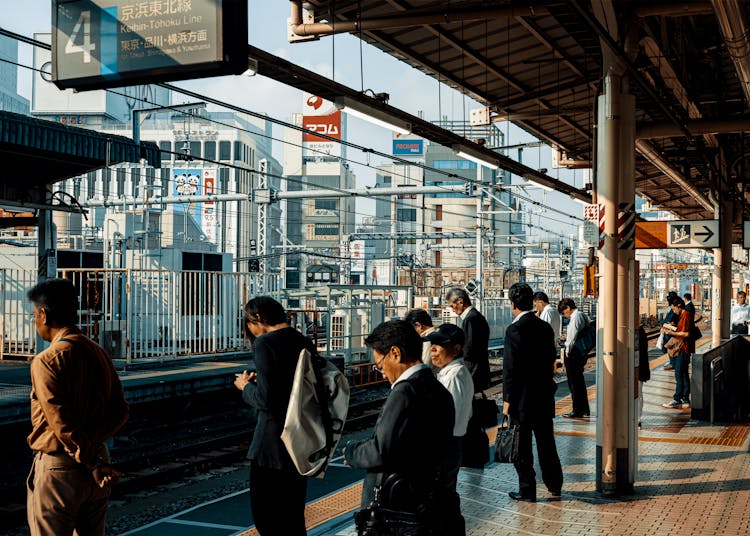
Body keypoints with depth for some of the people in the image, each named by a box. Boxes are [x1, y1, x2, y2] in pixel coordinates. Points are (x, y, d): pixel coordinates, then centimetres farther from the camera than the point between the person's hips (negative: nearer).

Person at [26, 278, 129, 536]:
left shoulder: (46, 361, -15)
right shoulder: (99, 353, 6)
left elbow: (62, 423, -20)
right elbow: (120, 410, 5)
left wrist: (92, 462, -15)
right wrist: (91, 445, 0)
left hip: (58, 468, -7)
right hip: (97, 458, 7)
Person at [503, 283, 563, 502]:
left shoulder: (515, 329, -16)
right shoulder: (546, 327, 6)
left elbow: (510, 367, -17)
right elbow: (551, 359, 11)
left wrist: (507, 399, -12)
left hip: (523, 396, -7)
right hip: (545, 394, 7)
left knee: (522, 446, 3)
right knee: (546, 442, 18)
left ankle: (527, 490, 9)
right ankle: (554, 485, 28)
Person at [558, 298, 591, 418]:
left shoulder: (575, 317, -15)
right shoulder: (583, 316, 13)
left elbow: (573, 336, -18)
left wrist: (568, 350, -8)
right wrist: (568, 337, 13)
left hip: (574, 353, -10)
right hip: (582, 352, 10)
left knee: (574, 382, -2)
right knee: (579, 381, 16)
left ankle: (577, 411, 2)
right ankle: (584, 410, 23)